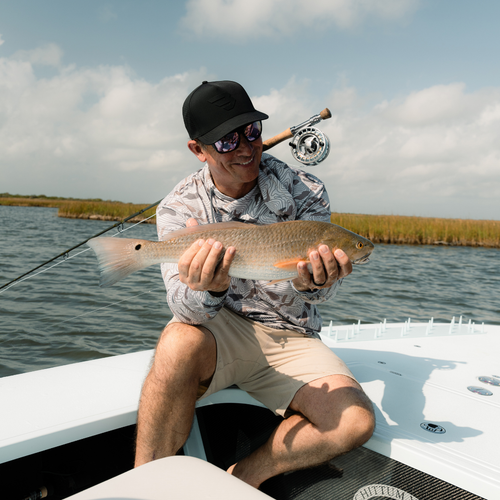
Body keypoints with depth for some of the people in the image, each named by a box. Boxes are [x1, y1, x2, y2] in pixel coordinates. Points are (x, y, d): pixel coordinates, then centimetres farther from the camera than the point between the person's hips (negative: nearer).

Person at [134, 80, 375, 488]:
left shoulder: (304, 191, -6)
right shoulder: (180, 208, -9)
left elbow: (321, 291, -13)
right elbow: (186, 310, -19)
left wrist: (315, 283, -38)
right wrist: (208, 290, -44)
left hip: (291, 339, 2)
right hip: (219, 332, -1)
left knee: (355, 422, -20)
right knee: (179, 345, -36)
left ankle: (246, 475, 1)